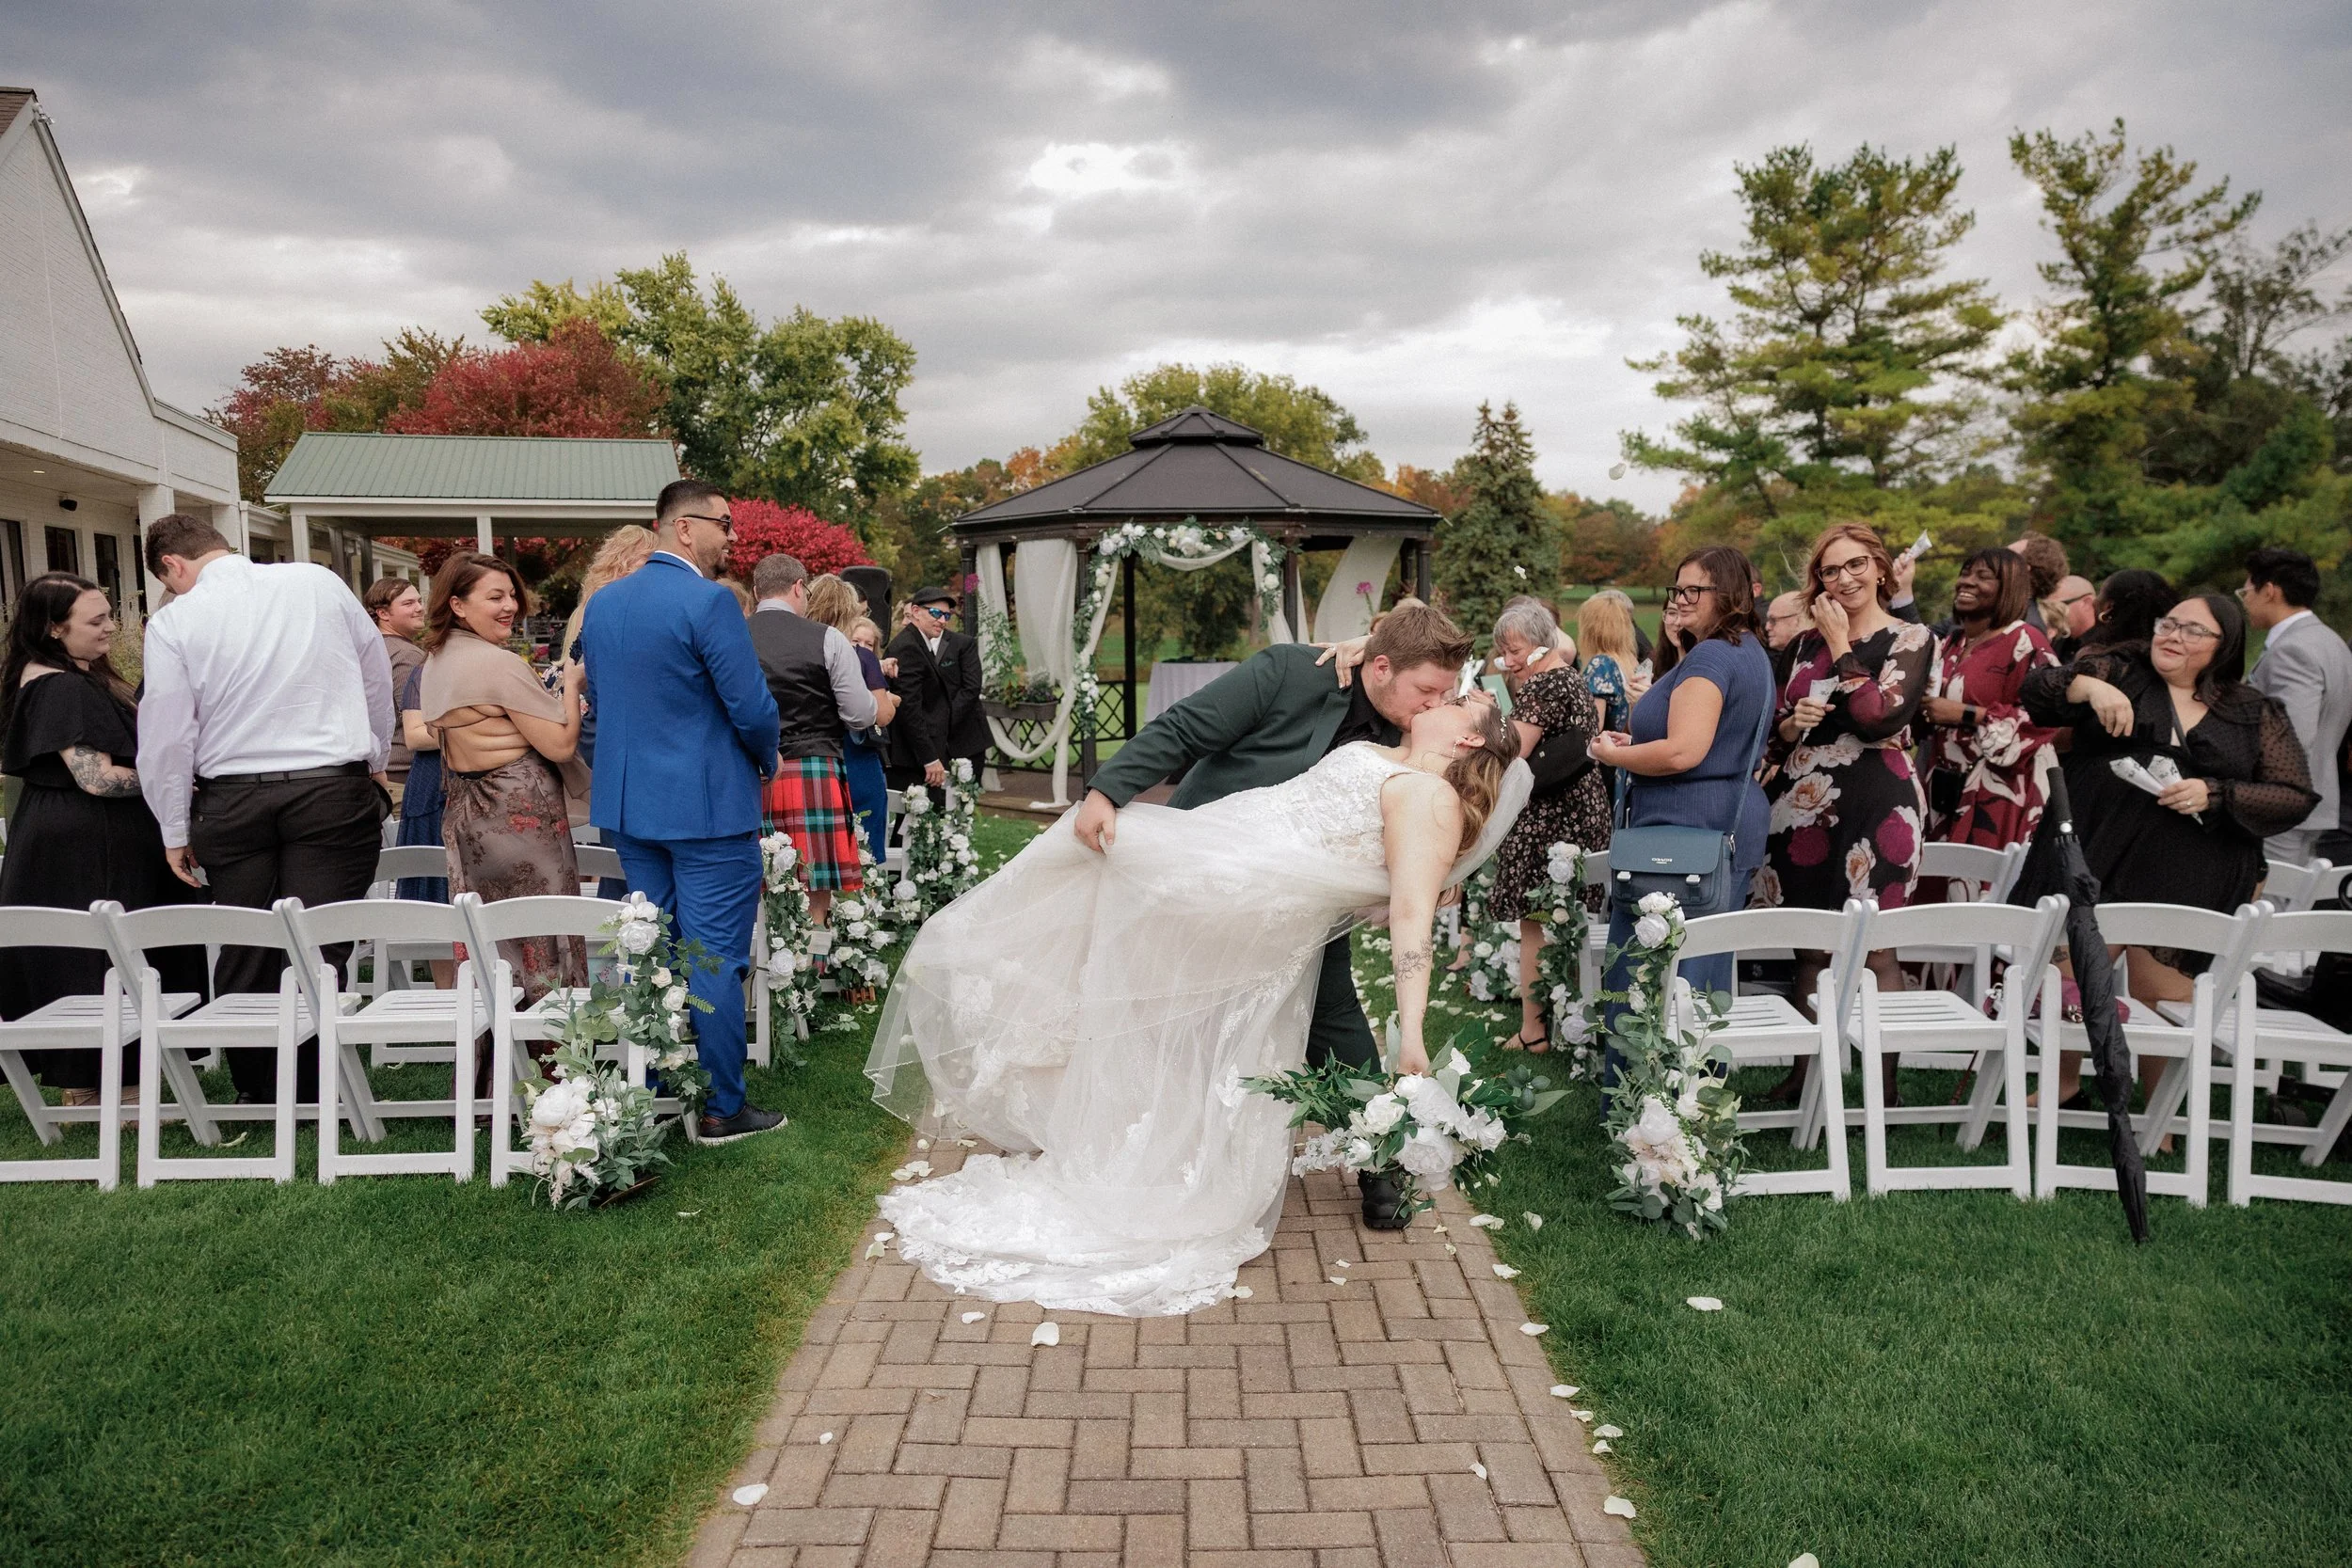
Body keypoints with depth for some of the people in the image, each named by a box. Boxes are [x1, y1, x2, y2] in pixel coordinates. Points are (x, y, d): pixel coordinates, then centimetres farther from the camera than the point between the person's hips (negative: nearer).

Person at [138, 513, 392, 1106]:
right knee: (317, 951, 0)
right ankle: (310, 1098, 2)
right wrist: (376, 761, 25)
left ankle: (255, 1093, 23)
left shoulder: (174, 621, -1)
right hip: (334, 788, 0)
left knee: (244, 953, 12)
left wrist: (175, 831, 11)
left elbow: (166, 736, 1)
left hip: (232, 801, 0)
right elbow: (377, 674, 12)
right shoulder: (320, 581, 3)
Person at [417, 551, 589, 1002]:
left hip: (464, 809, 9)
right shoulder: (501, 664, -17)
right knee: (538, 930, -1)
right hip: (519, 812, -9)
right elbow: (561, 745, -17)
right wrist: (572, 683, -3)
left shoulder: (436, 662, 10)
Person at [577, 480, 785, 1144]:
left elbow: (597, 698, 15)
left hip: (627, 801, 8)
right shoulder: (709, 601, -17)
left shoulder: (601, 603, 7)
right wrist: (767, 759, 2)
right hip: (708, 807, -7)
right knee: (716, 960, 0)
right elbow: (752, 708, -17)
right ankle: (720, 1108, 8)